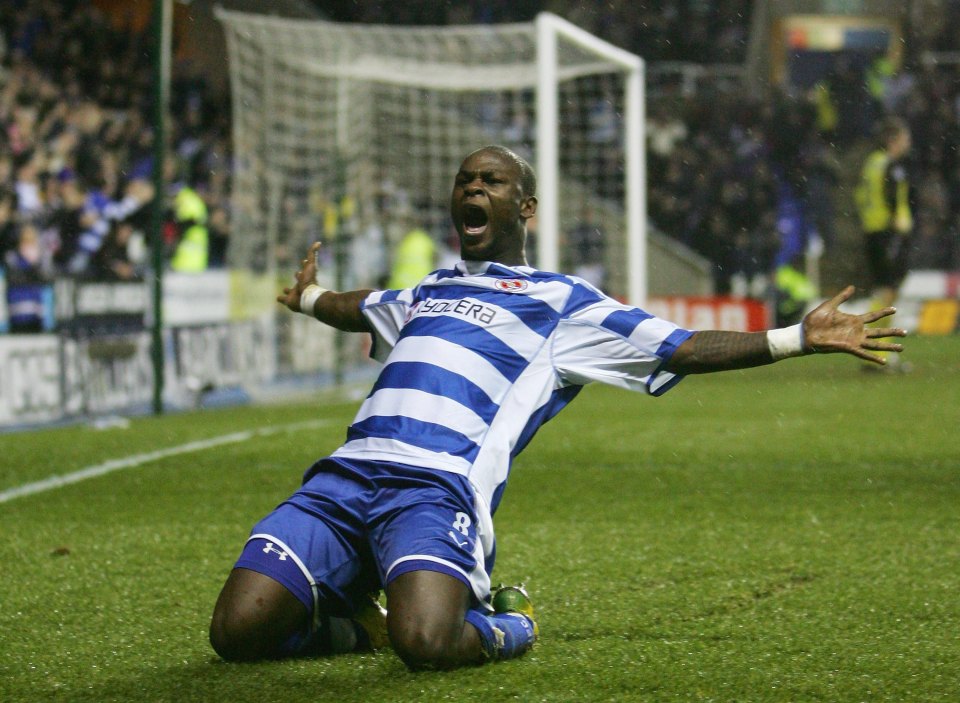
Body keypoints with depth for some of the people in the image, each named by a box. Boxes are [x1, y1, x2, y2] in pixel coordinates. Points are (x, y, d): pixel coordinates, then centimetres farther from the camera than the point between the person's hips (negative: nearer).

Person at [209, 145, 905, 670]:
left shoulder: (562, 303, 15)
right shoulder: (429, 291, 31)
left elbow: (684, 349, 11)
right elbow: (363, 308, 56)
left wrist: (797, 338, 2)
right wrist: (310, 299, 74)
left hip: (438, 488, -5)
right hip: (345, 474, 5)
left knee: (426, 641, -36)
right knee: (238, 630, -17)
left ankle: (504, 626, 2)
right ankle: (353, 620, 15)